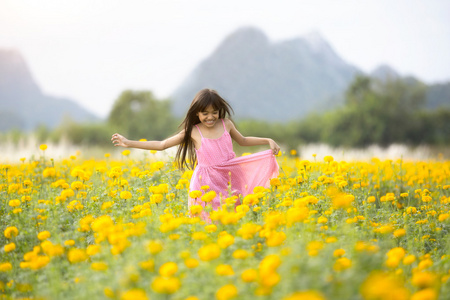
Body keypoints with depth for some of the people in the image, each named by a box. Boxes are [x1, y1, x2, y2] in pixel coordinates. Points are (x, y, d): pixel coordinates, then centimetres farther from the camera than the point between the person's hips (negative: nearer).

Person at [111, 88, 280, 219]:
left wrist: (268, 140, 13)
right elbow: (162, 145, 2)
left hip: (228, 180, 3)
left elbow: (242, 141, 24)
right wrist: (129, 143, -2)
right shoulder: (193, 132, -3)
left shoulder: (226, 124, 5)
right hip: (207, 184, -3)